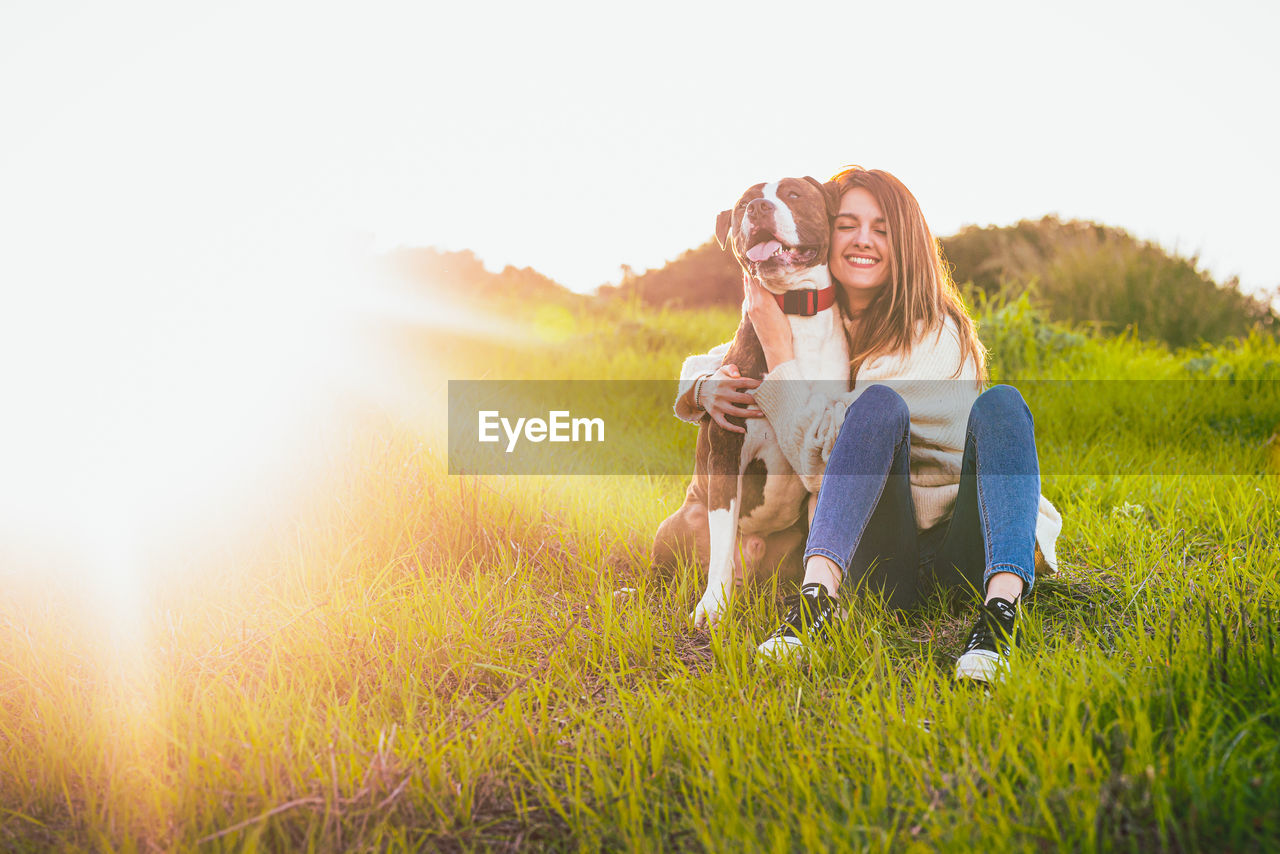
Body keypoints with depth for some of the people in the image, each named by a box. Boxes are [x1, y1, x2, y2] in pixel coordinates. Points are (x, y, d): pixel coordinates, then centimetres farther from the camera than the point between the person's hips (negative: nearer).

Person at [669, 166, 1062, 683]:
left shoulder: (935, 334, -10)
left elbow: (822, 456, -18)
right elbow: (698, 366, 17)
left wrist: (777, 345, -15)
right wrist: (706, 388, -8)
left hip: (961, 555, -2)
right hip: (873, 558, 2)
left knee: (1000, 403, -29)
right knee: (881, 403, -26)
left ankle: (1000, 608, -48)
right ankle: (819, 595, -43)